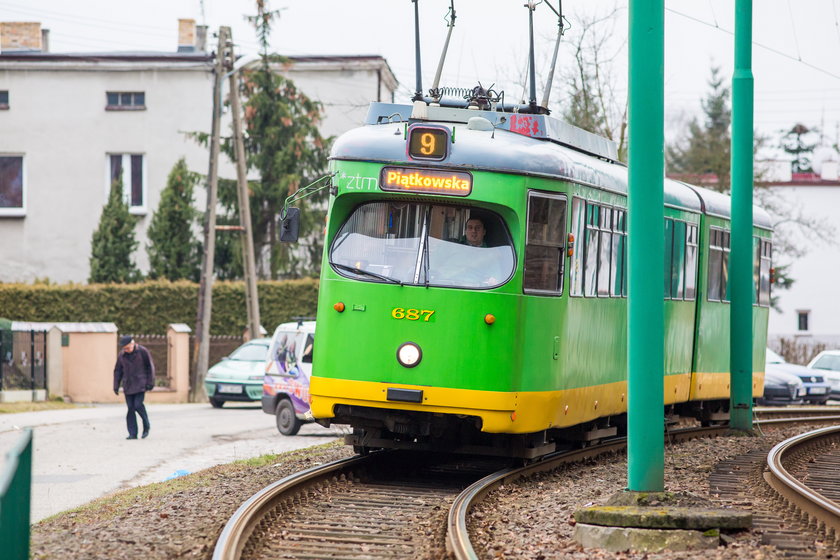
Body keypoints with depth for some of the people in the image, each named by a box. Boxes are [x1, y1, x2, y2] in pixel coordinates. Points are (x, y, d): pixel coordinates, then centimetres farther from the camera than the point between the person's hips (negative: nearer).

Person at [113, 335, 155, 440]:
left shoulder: (142, 351, -5)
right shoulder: (121, 355, 5)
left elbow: (150, 367, -2)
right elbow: (118, 371, 11)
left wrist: (150, 382, -6)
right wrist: (116, 386, 7)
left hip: (140, 384, -4)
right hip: (128, 386, 4)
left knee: (138, 405, -15)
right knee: (130, 408, -1)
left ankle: (146, 426, 9)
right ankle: (132, 433, 2)